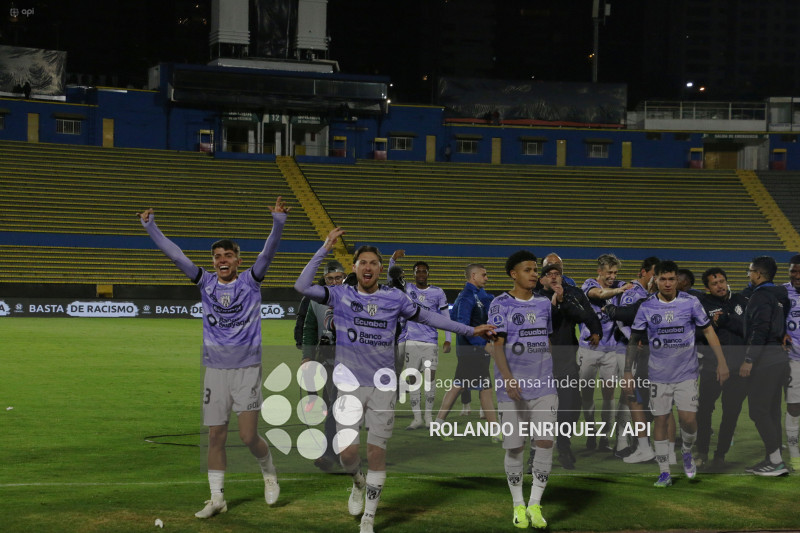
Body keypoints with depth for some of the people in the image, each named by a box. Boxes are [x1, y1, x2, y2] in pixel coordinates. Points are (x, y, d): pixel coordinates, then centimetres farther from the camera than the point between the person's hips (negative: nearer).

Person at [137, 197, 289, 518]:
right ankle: (217, 498, 13)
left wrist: (278, 223, -30)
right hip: (215, 370, 3)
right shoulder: (206, 283, 6)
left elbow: (268, 252, -15)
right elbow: (175, 254, 3)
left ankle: (269, 472, 22)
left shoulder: (250, 281, -1)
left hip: (247, 369, -3)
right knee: (215, 437, 4)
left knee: (248, 435, -7)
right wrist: (150, 227, -3)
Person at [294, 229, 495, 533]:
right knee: (347, 451, -11)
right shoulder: (341, 295, 0)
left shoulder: (394, 298, 4)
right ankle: (358, 483, 26)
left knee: (376, 453, -1)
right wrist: (325, 249, -13)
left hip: (382, 385, 1)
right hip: (350, 385, -1)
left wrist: (469, 331, 14)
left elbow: (427, 317, 14)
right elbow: (302, 287, -12)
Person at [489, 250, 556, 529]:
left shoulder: (544, 303, 10)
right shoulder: (501, 304, -5)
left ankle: (535, 504, 2)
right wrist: (507, 378, -27)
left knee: (546, 442, -8)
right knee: (515, 447, 2)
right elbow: (497, 345, -13)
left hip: (544, 386, 4)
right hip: (513, 388, -3)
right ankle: (518, 505, 17)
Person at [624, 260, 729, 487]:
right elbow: (634, 340, 4)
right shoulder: (646, 307, -2)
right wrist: (628, 372, 0)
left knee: (688, 418, -11)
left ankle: (687, 452, 21)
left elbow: (708, 331, 3)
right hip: (659, 374, 1)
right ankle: (664, 473, 10)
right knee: (660, 419, 1)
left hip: (687, 373, -1)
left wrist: (721, 362, -2)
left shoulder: (690, 302, -4)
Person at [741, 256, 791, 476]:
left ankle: (777, 462, -9)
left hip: (764, 359, -10)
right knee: (771, 410, 12)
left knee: (758, 410, -7)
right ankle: (772, 458, 15)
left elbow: (760, 330, -22)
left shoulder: (761, 296, -13)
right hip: (779, 357, 10)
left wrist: (749, 360, -22)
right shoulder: (780, 296, 16)